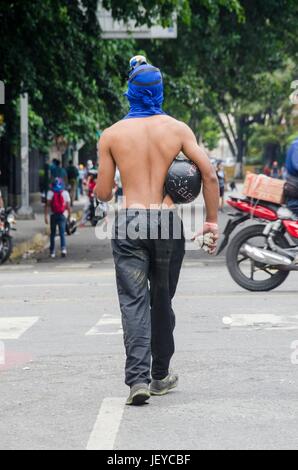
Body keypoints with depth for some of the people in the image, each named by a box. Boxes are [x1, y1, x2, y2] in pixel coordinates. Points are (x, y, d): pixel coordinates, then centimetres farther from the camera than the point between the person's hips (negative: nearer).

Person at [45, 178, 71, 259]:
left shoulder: (50, 193, -3)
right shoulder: (65, 193, -1)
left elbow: (47, 205, -9)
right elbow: (68, 206, 1)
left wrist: (46, 216, -10)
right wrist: (69, 215, 12)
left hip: (53, 215, 0)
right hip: (62, 215, 0)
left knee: (52, 234, 10)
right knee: (62, 233, -2)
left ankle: (52, 252, 12)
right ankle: (63, 248, -22)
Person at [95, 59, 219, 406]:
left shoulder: (112, 135, 2)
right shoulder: (177, 129, 4)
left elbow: (104, 193, 3)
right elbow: (209, 174, -2)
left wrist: (98, 187, 27)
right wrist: (212, 220, 6)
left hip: (129, 222, -1)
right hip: (167, 221, 1)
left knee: (134, 301, -3)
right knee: (162, 300, 15)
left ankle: (138, 378, -17)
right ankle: (160, 375, 25)